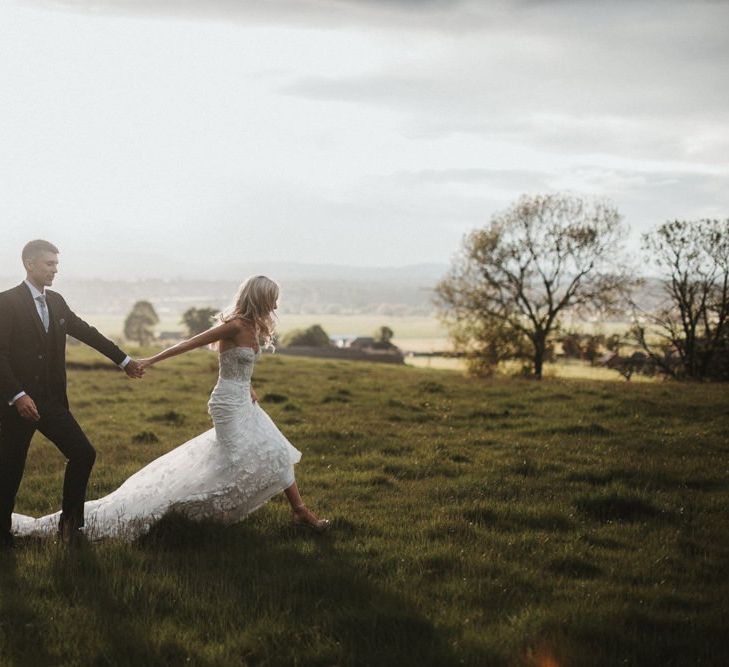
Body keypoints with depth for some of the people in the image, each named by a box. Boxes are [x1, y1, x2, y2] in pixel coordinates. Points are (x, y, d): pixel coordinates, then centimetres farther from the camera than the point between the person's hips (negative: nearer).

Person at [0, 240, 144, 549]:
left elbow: (88, 333, 18)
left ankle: (70, 519, 15)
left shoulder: (56, 302, 9)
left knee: (83, 454, -1)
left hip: (52, 401, 6)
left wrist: (124, 360, 21)